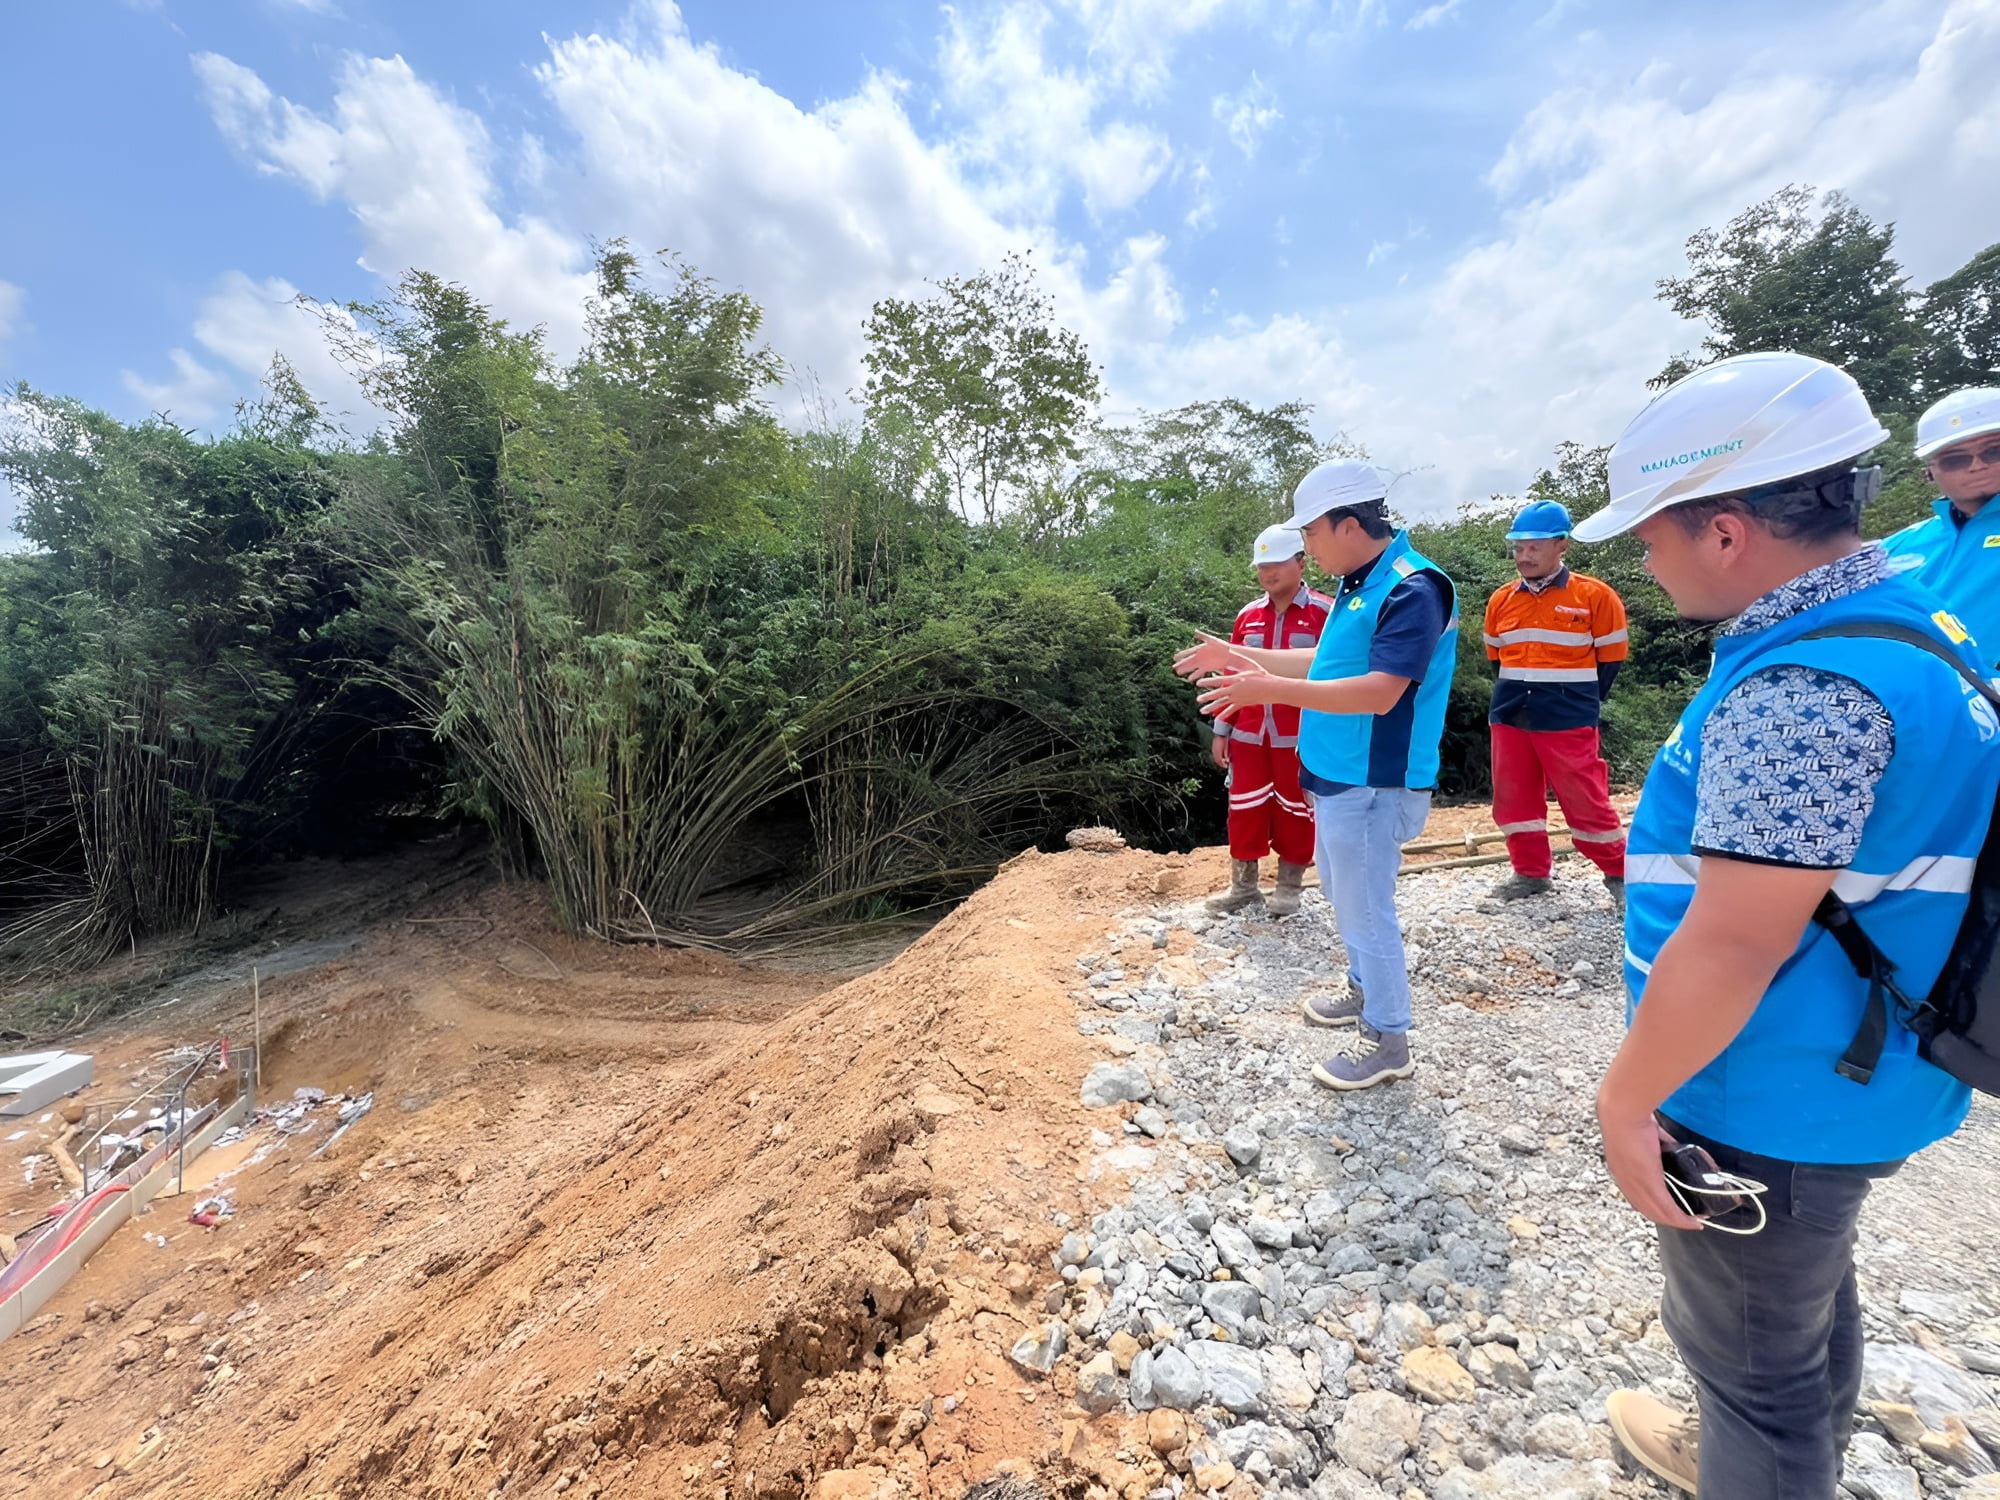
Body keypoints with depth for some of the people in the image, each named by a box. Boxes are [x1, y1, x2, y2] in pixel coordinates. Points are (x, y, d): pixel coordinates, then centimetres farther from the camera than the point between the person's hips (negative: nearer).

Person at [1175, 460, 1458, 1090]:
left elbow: (1380, 692, -28)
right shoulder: (1358, 584, 10)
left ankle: (1388, 1039, 22)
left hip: (1371, 784, -10)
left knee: (1366, 909, 3)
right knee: (1345, 895, 23)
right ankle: (1366, 990, 44)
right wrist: (1239, 655, 14)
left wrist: (1272, 689, -32)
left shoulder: (1412, 588, -20)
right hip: (1336, 775, 10)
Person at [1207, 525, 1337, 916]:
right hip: (1248, 735, 4)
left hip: (1299, 737, -4)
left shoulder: (1325, 613, -6)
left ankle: (1289, 887, 25)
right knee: (1244, 811, 9)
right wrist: (1222, 730, 7)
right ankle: (1243, 885, 24)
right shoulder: (1247, 615, 7)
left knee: (1295, 811, 9)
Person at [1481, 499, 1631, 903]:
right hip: (1509, 718, 5)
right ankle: (1531, 872, 24)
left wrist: (1579, 704, 2)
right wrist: (1514, 698, 12)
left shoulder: (1595, 596, -5)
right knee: (1513, 798, 9)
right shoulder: (1501, 600, 7)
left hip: (1568, 722, -4)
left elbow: (1610, 659, 1)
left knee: (1586, 801, 1)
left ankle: (1619, 872, 22)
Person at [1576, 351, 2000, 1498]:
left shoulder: (1802, 688, -28)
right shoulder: (1899, 625, 4)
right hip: (1840, 1085, 10)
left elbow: (1733, 943, -29)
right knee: (1805, 1308, 29)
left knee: (1754, 1351, 14)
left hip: (1769, 1108, -9)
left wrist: (1628, 1099, -17)